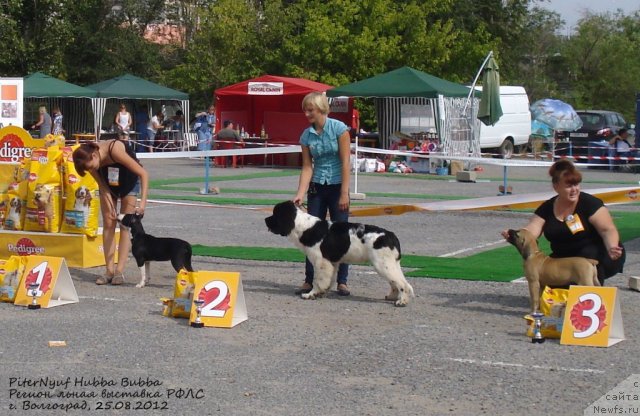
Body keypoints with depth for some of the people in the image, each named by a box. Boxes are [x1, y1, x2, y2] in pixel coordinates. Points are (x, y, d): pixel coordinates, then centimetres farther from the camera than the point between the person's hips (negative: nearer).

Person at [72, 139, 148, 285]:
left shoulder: (115, 150, -40)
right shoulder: (89, 158, -25)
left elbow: (143, 174, -36)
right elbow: (102, 185, -12)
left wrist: (143, 202, -42)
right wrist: (110, 207, -22)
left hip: (129, 179, -4)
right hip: (108, 181, 4)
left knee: (125, 224, -8)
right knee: (108, 224, -3)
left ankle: (119, 271, -10)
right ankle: (109, 270, -3)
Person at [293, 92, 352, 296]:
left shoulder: (339, 128, -10)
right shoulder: (306, 135, 2)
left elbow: (345, 162, -12)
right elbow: (307, 167, 0)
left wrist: (344, 193, -16)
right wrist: (300, 194, -12)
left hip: (337, 186, -4)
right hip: (317, 187, 4)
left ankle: (342, 281, 8)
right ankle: (309, 281, 9)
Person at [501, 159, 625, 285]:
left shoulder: (590, 203, -14)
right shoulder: (547, 208, -2)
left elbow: (608, 230, -23)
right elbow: (530, 231, -14)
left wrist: (612, 248, -46)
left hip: (596, 256, -3)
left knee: (589, 254, -36)